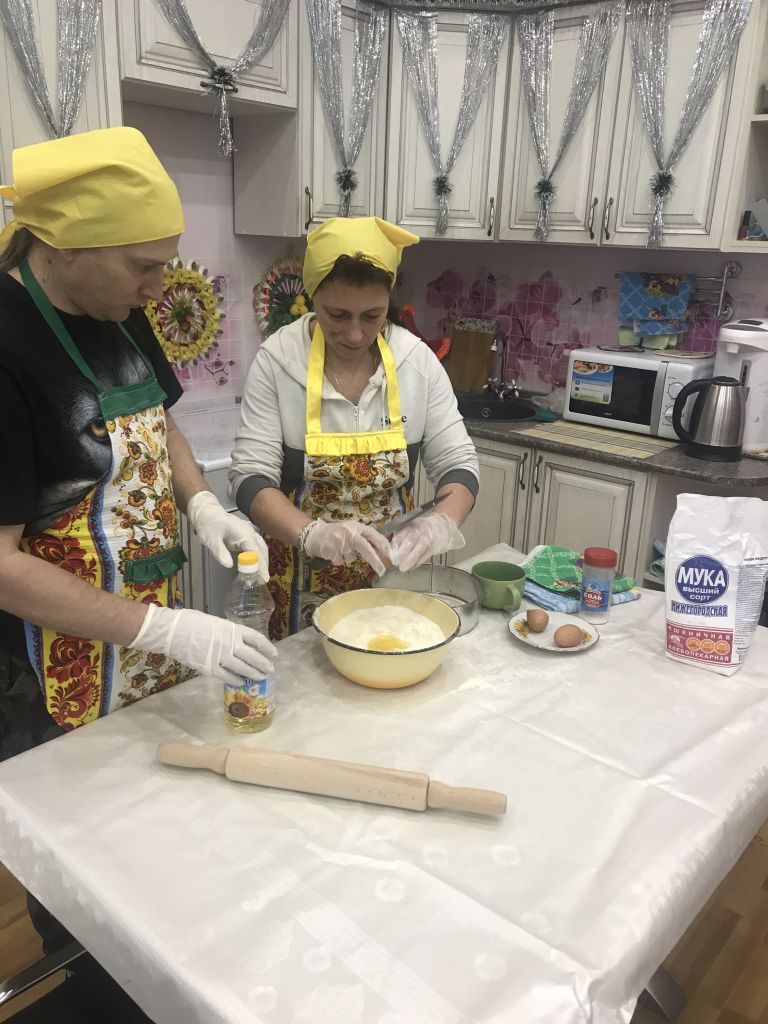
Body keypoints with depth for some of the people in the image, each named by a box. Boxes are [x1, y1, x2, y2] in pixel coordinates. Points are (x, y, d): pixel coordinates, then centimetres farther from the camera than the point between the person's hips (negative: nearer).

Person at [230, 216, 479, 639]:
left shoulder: (418, 360, -8)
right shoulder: (277, 359, -14)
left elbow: (457, 463, -5)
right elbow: (251, 478, -17)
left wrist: (443, 521, -27)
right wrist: (312, 533, -35)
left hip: (390, 577, 2)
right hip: (301, 581, -2)